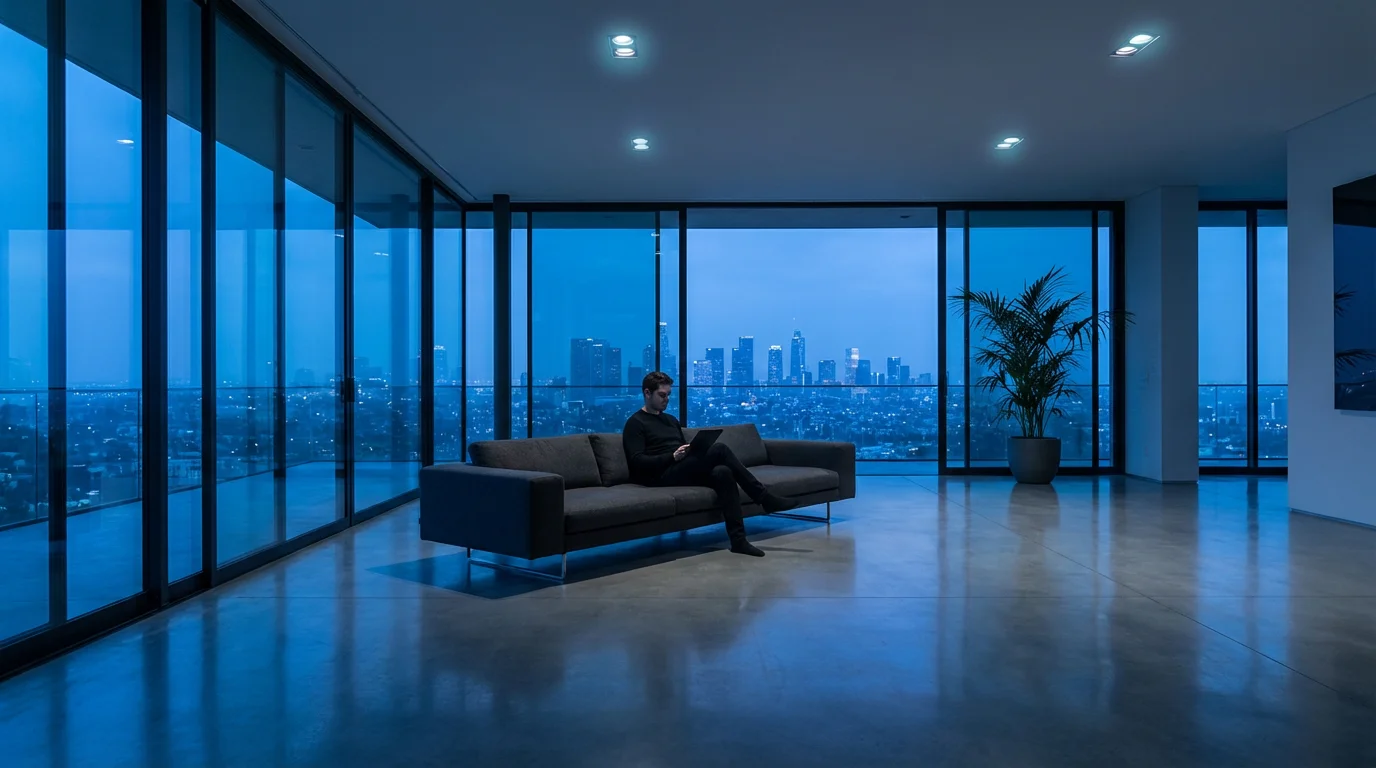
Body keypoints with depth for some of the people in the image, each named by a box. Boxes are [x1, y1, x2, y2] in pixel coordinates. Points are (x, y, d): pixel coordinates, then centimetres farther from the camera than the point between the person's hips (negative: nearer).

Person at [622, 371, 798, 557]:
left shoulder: (671, 420, 26)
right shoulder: (636, 423, 1)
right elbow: (637, 461, -11)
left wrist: (696, 450, 1)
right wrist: (673, 456, -21)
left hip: (682, 470, 8)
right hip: (662, 475, -7)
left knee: (722, 472, -27)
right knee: (719, 450, -25)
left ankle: (738, 540, -32)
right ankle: (765, 498, -20)